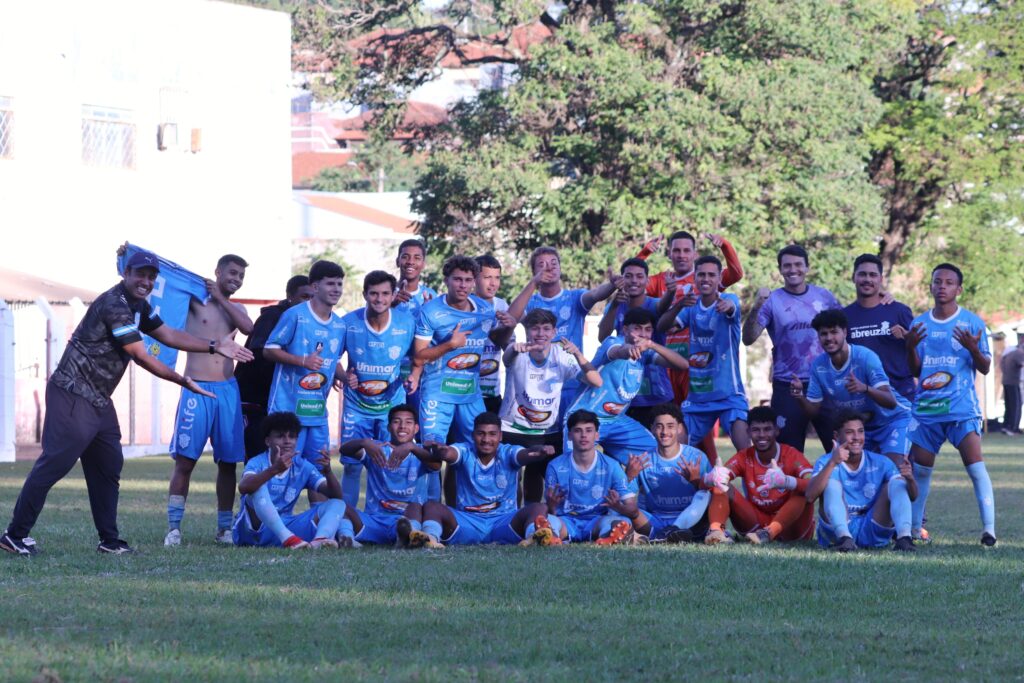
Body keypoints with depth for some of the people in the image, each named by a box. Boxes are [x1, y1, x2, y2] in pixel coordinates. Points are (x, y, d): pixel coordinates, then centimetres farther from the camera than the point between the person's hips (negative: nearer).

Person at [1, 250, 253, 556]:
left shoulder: (138, 306, 14)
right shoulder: (115, 306, -18)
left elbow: (167, 334, 22)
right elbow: (141, 357, -17)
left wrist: (215, 347, 15)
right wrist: (183, 381, -9)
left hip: (98, 401, 10)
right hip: (72, 396, -10)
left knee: (108, 466, 10)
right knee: (56, 462, -12)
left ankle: (109, 541, 14)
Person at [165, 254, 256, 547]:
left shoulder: (236, 309, 15)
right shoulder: (195, 299, 6)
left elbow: (248, 327, -5)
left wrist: (219, 298, -4)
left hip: (228, 390, 4)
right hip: (196, 388, -4)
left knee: (228, 462, 4)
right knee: (185, 459, -7)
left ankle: (225, 528, 12)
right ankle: (174, 527, -6)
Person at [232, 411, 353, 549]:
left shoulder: (302, 467, 5)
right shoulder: (258, 463, -9)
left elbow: (336, 496, -3)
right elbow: (243, 487, -34)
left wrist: (327, 472, -23)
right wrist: (275, 469, -47)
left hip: (285, 527, 5)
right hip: (253, 529, -5)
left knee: (337, 504, -9)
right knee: (258, 487, -31)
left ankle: (319, 540, -42)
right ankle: (288, 538, -45)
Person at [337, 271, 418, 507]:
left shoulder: (407, 323, -9)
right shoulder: (349, 323, -12)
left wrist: (415, 376, -12)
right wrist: (344, 376, -17)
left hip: (392, 406, 1)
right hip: (357, 405, -1)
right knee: (352, 465, 0)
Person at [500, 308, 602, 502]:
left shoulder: (561, 356, -7)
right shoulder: (519, 355, -13)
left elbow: (596, 382, -15)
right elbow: (507, 358, -39)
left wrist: (578, 355, -32)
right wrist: (514, 349, -65)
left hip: (549, 433, 2)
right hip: (513, 430, -2)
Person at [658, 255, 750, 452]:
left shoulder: (728, 300, -6)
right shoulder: (692, 308, 6)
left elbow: (732, 307, -31)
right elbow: (662, 326, -8)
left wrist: (727, 305, -57)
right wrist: (679, 305, -27)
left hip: (729, 393, -5)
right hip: (697, 394, 5)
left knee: (744, 448, -20)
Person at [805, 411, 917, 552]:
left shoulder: (880, 463, 5)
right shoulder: (825, 462, 0)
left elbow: (912, 496, -4)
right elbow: (810, 496, -20)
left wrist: (910, 479, -29)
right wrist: (832, 464, -31)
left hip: (873, 532, 2)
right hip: (838, 530, -2)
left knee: (897, 484, -14)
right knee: (831, 483, -23)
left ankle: (903, 537, -37)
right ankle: (844, 538, -45)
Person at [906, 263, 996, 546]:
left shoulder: (972, 323, 0)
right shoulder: (919, 323, 9)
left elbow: (985, 368, 1)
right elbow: (915, 371, 12)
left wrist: (973, 348, -20)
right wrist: (910, 347, -8)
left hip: (962, 407, -4)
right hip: (926, 407, 4)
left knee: (975, 464, -15)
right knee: (920, 469, 8)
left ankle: (989, 528, -18)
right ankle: (914, 527, 20)